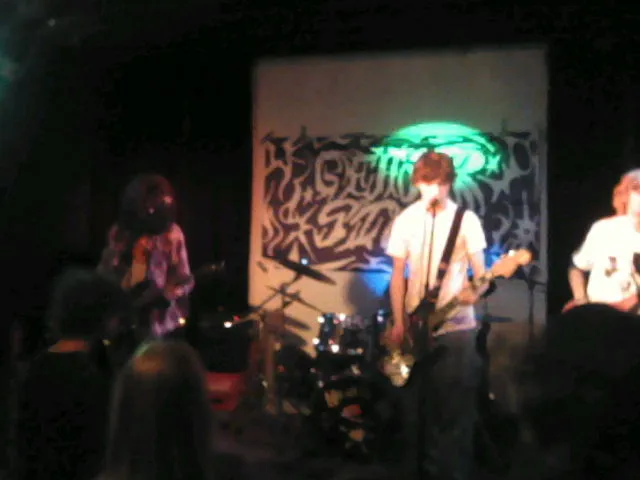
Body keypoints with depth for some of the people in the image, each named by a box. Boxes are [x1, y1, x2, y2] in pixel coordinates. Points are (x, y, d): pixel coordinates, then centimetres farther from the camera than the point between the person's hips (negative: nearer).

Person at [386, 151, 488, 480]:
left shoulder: (466, 219, -3)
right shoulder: (405, 220, 4)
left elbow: (480, 271, -2)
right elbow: (398, 274, 7)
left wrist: (475, 291, -25)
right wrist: (398, 322, -1)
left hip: (457, 327, -2)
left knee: (456, 407, -1)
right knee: (418, 406, 8)